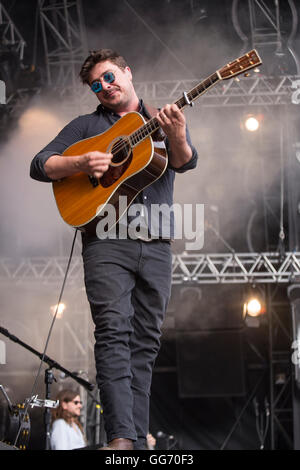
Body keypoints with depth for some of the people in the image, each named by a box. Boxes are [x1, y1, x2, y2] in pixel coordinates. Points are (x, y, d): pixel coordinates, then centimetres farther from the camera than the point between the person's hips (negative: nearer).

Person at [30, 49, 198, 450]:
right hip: (106, 240, -2)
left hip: (156, 244, 2)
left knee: (146, 341, 1)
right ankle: (120, 437, -28)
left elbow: (185, 162, -1)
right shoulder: (87, 126, 16)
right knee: (114, 331, -18)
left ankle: (138, 438, 2)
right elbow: (39, 165, 9)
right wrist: (81, 163, -11)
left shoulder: (164, 121, 18)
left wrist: (176, 136, -25)